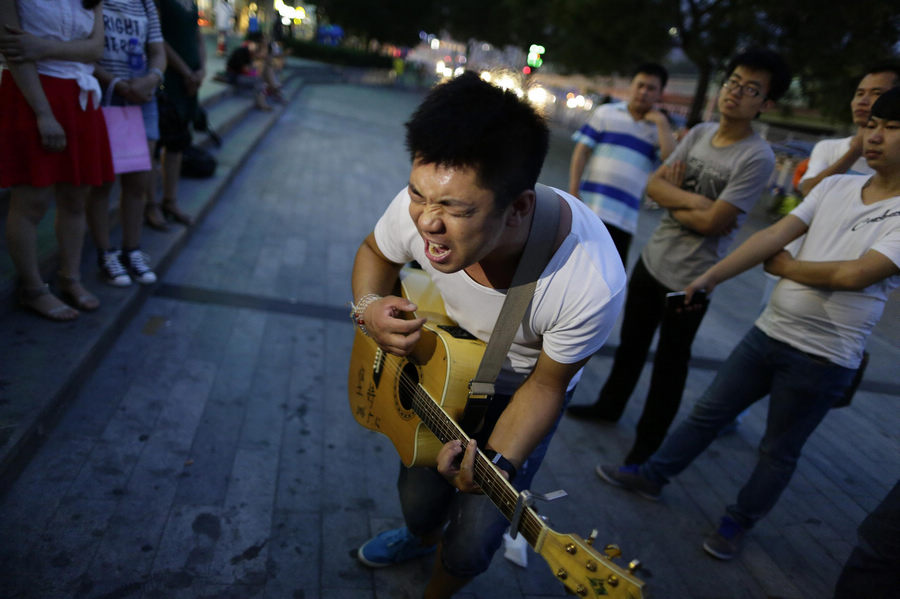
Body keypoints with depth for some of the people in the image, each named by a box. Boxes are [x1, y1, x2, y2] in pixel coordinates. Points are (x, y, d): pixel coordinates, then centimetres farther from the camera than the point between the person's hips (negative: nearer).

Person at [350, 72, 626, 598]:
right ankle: (420, 537, 52)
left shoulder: (592, 283, -40)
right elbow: (376, 253, -4)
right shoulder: (422, 206, -30)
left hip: (522, 381, -2)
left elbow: (546, 384, -21)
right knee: (419, 499, 12)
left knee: (470, 546, 0)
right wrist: (368, 306, -25)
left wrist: (495, 463, -34)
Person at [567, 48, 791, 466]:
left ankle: (647, 447, 26)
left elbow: (712, 223, -22)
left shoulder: (757, 157, -18)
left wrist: (672, 201, -9)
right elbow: (654, 185, -4)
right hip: (652, 258, 6)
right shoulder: (699, 133, 1)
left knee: (670, 363, 9)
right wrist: (691, 199, -19)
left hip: (690, 278, -6)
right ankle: (610, 405, 45)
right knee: (631, 342, 22)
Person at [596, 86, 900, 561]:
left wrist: (786, 265, -9)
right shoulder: (836, 187, 3)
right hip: (769, 332, 5)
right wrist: (712, 275, -14)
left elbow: (853, 275, -24)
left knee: (778, 452, 13)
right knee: (709, 412, 15)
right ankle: (652, 475, 32)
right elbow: (775, 234, -6)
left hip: (823, 361, -5)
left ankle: (739, 522, 34)